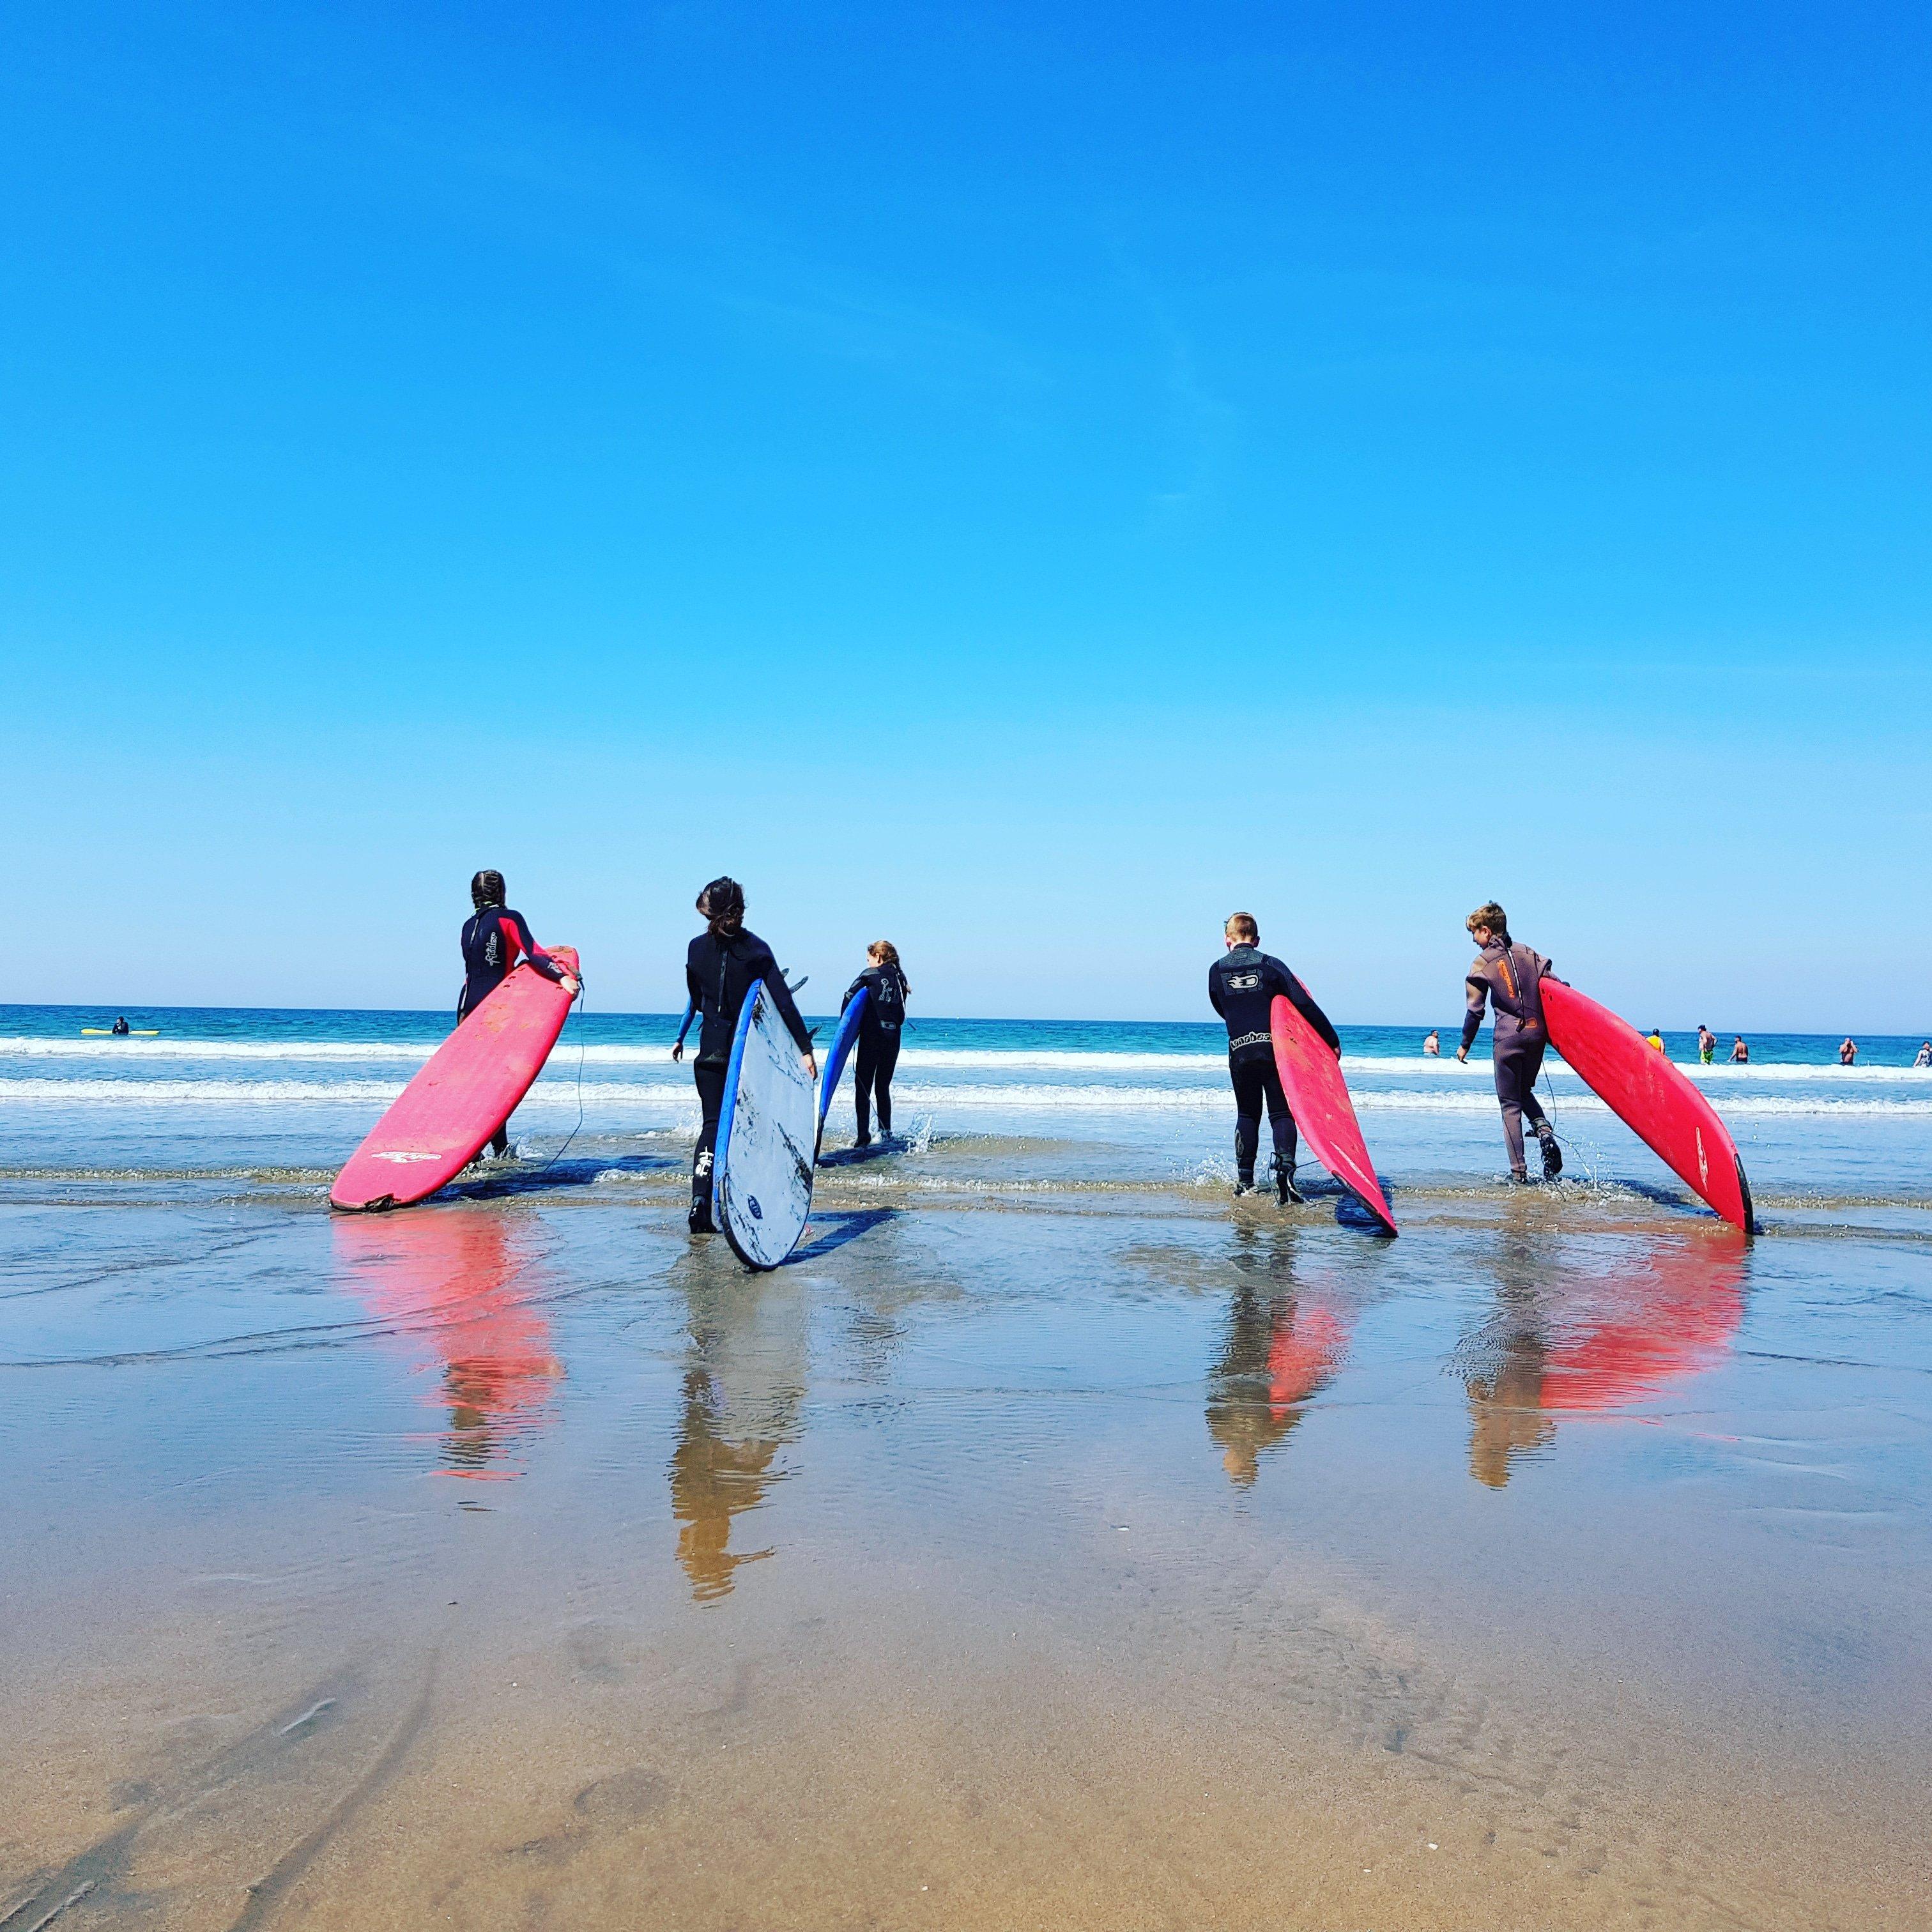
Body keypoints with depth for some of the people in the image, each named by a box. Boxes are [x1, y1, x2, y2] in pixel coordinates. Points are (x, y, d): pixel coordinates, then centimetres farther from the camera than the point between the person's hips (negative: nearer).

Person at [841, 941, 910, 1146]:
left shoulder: (871, 974, -2)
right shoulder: (900, 979, 12)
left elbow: (850, 995, -7)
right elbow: (901, 1018, 12)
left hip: (871, 1037, -5)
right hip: (893, 1038, 5)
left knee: (863, 1087, -1)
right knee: (883, 1087, 15)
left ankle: (864, 1135, -9)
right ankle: (886, 1133, 16)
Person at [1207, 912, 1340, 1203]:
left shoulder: (1217, 970, 6)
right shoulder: (1271, 965, 0)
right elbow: (1306, 1005, -3)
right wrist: (1333, 1040, 2)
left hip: (1239, 1051, 1)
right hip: (1274, 1048, -1)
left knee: (1247, 1114, 14)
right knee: (1281, 1113, 4)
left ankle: (1245, 1179, 11)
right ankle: (1285, 1170, -16)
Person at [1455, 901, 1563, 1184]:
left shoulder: (1483, 962, -2)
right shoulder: (1529, 955, 11)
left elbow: (1475, 1011, -3)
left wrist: (1465, 1045, 8)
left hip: (1507, 1038, -4)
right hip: (1537, 1034, 4)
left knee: (1510, 1104, 3)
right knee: (1525, 1091, 24)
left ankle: (1519, 1172, -1)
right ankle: (1545, 1131, -4)